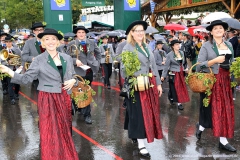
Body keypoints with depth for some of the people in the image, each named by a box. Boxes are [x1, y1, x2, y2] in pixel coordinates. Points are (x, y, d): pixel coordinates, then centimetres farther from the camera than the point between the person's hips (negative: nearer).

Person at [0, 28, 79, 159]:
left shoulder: (67, 58, 6)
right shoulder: (38, 60, -6)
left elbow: (73, 76, 16)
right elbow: (26, 79, -9)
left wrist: (73, 81, -6)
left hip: (64, 99, 4)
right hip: (48, 100, -4)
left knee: (64, 131, 15)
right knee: (50, 132, 0)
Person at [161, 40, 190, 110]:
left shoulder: (182, 53, 2)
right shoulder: (169, 55, -12)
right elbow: (166, 66, -9)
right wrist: (163, 75, -9)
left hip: (181, 73, 6)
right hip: (174, 74, -6)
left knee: (182, 88, 12)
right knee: (175, 88, -1)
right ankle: (179, 103, 10)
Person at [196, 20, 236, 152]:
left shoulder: (229, 45, 11)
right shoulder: (206, 46, -6)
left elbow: (231, 62, 19)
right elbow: (199, 64, -12)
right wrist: (215, 60, -21)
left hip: (225, 80, 5)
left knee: (225, 108, 5)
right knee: (212, 108, 0)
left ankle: (223, 141, 13)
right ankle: (201, 127, 29)